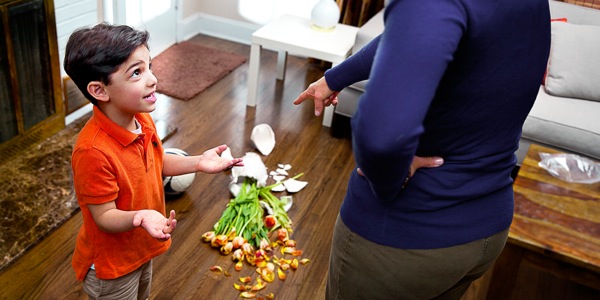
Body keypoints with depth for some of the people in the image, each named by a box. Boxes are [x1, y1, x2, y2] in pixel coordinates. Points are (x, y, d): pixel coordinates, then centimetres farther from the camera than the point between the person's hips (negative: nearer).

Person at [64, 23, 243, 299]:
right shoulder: (92, 152, -37)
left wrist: (198, 163, -5)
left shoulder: (143, 120, -12)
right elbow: (105, 216, -28)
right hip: (111, 266, -7)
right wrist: (140, 217, -47)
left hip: (140, 248, 8)